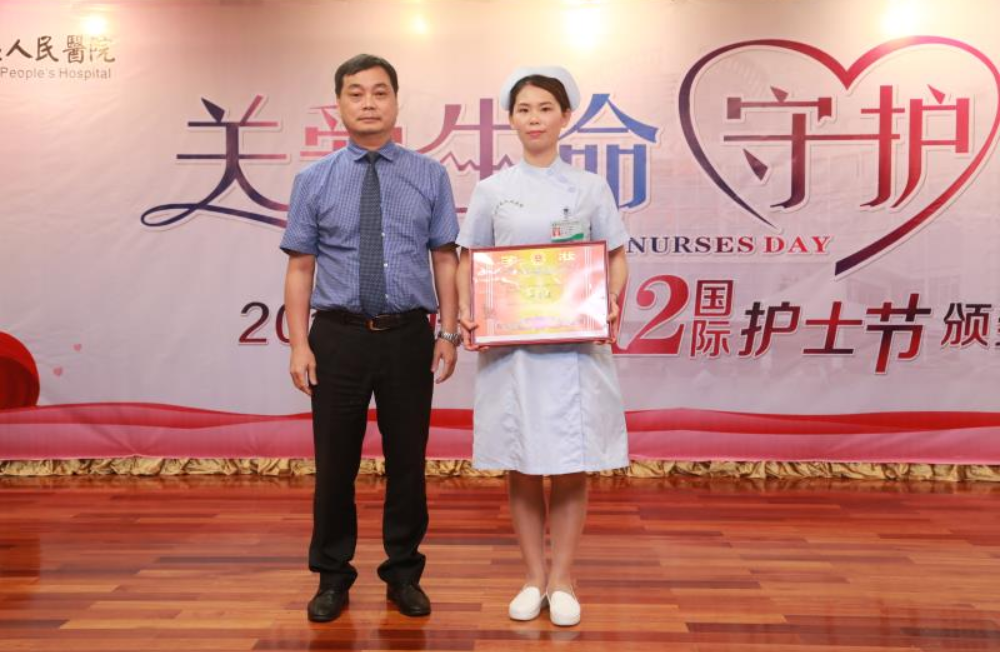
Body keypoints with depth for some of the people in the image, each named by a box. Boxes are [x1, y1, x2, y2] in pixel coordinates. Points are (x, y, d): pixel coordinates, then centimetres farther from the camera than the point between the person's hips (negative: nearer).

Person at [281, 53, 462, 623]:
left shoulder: (430, 176, 3)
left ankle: (404, 575, 28)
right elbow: (300, 267, 1)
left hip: (409, 337, 0)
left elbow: (445, 258, 2)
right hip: (339, 337, 0)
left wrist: (450, 332, -5)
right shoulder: (314, 180, 3)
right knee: (335, 463, 8)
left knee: (408, 460, 10)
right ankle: (333, 577, 26)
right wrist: (300, 344, -5)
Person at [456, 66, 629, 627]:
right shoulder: (492, 191, 5)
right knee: (522, 470, 7)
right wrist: (466, 313, -9)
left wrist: (613, 306, -12)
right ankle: (535, 579, 21)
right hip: (509, 347, 1)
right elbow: (470, 262, 8)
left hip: (576, 346, 0)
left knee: (571, 469, 4)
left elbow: (617, 259, 6)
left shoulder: (591, 188, 5)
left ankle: (562, 580, 19)